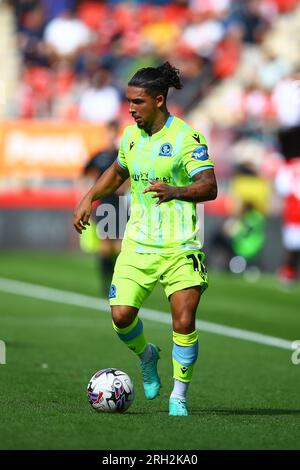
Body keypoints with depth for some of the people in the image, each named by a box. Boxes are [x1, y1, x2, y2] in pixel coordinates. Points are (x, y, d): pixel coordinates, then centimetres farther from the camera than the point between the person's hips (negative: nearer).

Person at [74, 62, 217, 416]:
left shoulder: (186, 137, -11)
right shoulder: (131, 135, 8)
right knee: (121, 315, -8)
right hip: (138, 243, 5)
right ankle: (146, 356, 25)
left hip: (180, 246, -5)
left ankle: (179, 397, 8)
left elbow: (209, 187, -20)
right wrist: (90, 197, 18)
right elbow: (118, 171, 29)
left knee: (184, 324, -10)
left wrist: (175, 192, -37)